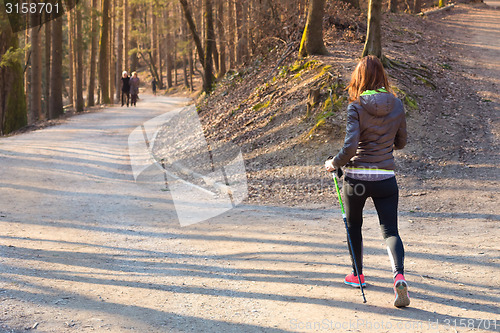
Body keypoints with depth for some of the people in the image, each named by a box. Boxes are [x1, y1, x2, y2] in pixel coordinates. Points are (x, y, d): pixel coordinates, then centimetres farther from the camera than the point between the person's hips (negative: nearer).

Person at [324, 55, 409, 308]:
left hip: (356, 176, -2)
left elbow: (350, 147, -18)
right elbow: (401, 142, 11)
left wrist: (334, 163, -1)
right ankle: (399, 275, -22)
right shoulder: (396, 105, 1)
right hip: (386, 177, 2)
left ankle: (358, 275, 33)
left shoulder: (356, 107, -11)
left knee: (353, 225, 21)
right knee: (390, 230, 3)